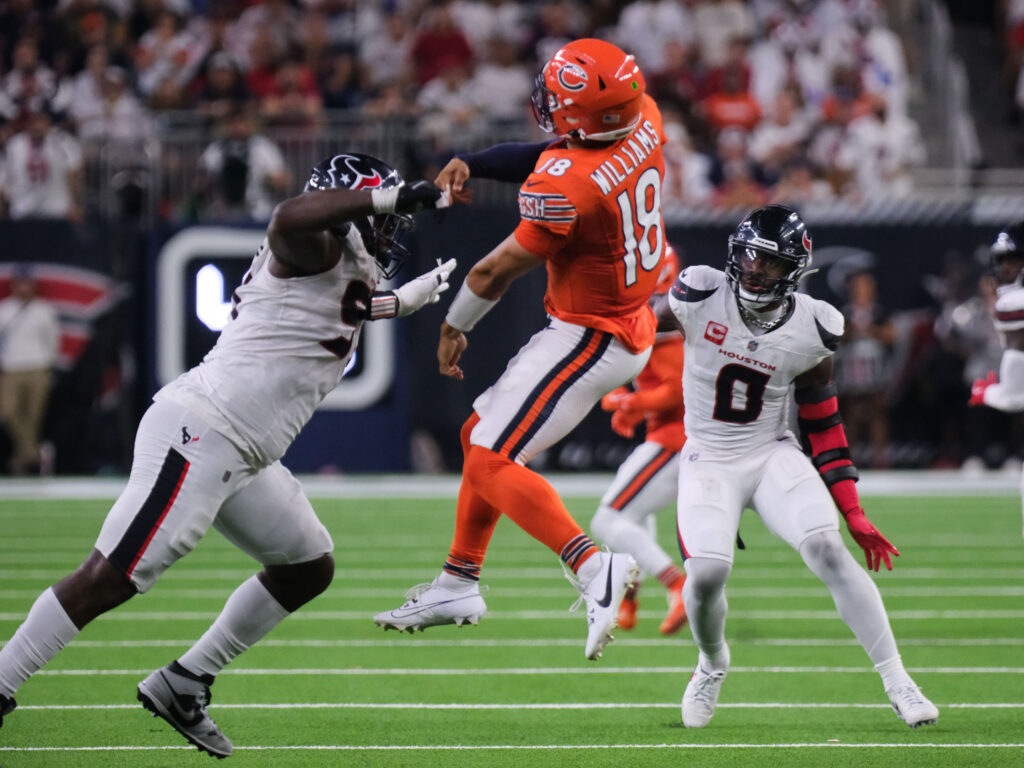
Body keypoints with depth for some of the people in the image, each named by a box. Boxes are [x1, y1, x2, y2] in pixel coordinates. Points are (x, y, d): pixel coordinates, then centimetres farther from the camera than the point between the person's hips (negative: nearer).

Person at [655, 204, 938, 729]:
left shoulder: (811, 331, -7)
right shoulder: (700, 298, -14)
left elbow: (823, 427, 2)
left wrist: (854, 513, -1)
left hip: (773, 455, 1)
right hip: (709, 462, -1)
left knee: (828, 550, -22)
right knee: (706, 573, -23)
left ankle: (897, 683, -14)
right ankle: (712, 665, 13)